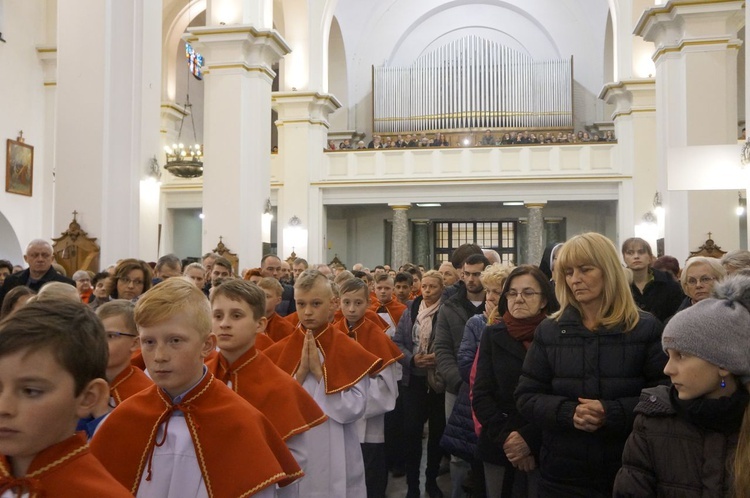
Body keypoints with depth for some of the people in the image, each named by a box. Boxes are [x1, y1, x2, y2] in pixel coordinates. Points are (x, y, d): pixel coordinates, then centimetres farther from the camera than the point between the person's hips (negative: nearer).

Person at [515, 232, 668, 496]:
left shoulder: (646, 328, -2)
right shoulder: (549, 331, 3)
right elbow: (526, 397, 1)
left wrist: (612, 413, -21)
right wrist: (569, 412, -17)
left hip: (629, 472, -1)